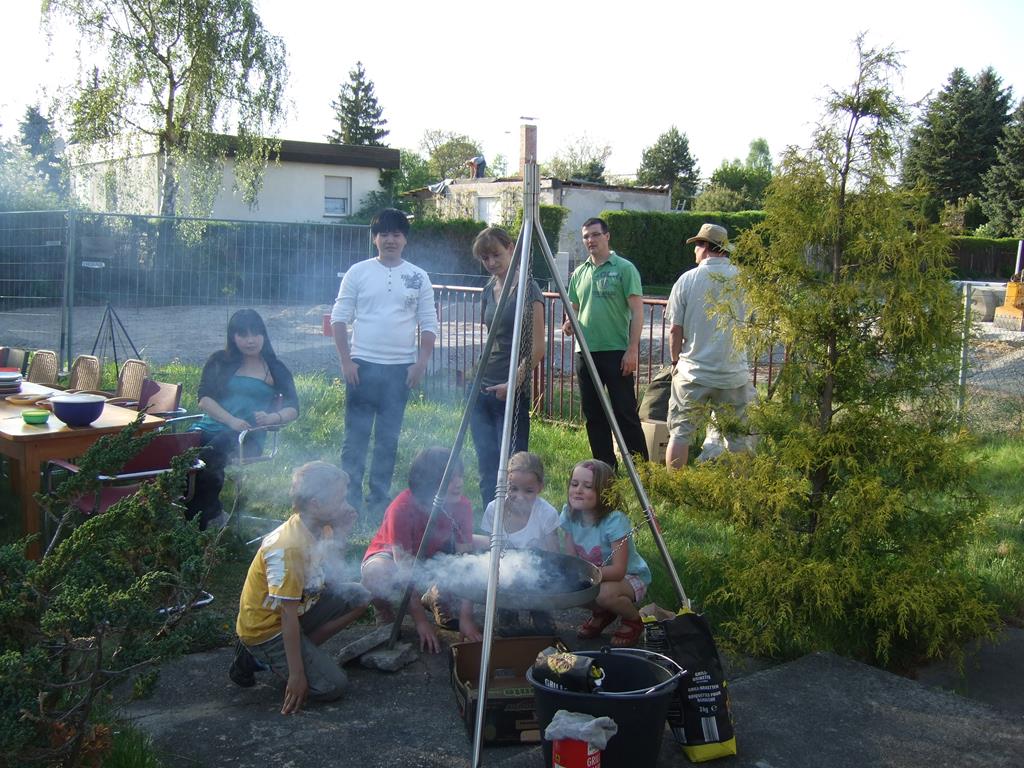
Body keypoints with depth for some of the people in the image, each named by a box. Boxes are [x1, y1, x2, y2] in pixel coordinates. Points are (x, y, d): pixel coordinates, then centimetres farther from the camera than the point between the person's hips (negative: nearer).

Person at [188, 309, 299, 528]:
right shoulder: (219, 362, 20)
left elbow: (293, 409, 9)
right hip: (210, 426, 2)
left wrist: (271, 417, -14)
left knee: (210, 455, -35)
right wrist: (231, 420, -11)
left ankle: (202, 517, -18)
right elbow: (204, 399, 6)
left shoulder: (276, 370, 18)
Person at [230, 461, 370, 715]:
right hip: (266, 628, -9)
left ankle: (304, 649, 3)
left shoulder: (319, 527, -5)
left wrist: (341, 532, -11)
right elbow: (288, 614, -28)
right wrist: (296, 674, -24)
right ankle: (258, 656, 1)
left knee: (358, 597, 1)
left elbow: (328, 578, -2)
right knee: (330, 686, -13)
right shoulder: (288, 548, -31)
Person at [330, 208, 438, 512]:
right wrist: (346, 360, -6)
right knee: (356, 435, 1)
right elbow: (339, 317, 1)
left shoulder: (418, 277, 5)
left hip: (400, 368, 1)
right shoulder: (358, 272, 2)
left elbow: (429, 324, 6)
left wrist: (421, 362, -3)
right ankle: (349, 495, 9)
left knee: (388, 438, 8)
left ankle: (380, 496, 17)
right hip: (362, 365, -1)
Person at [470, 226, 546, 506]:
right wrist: (477, 378, 16)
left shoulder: (527, 290, -9)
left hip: (512, 393, -7)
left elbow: (537, 348, -13)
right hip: (483, 389, 7)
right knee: (487, 469, 8)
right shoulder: (488, 291, 13)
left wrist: (514, 382, -20)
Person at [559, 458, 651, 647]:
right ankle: (600, 614, 11)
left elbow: (618, 570, -31)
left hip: (631, 577, -6)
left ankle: (633, 620, -1)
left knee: (605, 593, -36)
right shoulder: (570, 515, -11)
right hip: (593, 577, 6)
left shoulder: (615, 521, -29)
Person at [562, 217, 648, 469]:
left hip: (616, 352, -6)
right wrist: (569, 323, -3)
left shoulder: (624, 268, -3)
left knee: (625, 413, -4)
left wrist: (632, 349, -15)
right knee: (593, 415, 9)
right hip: (586, 352, 6)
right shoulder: (579, 273, 14)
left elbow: (637, 311, -7)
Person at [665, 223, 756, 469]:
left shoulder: (687, 279, -4)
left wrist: (677, 360, 13)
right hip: (734, 372, 1)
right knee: (739, 438, 9)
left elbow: (675, 330, -3)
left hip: (693, 372, -1)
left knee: (680, 433, 7)